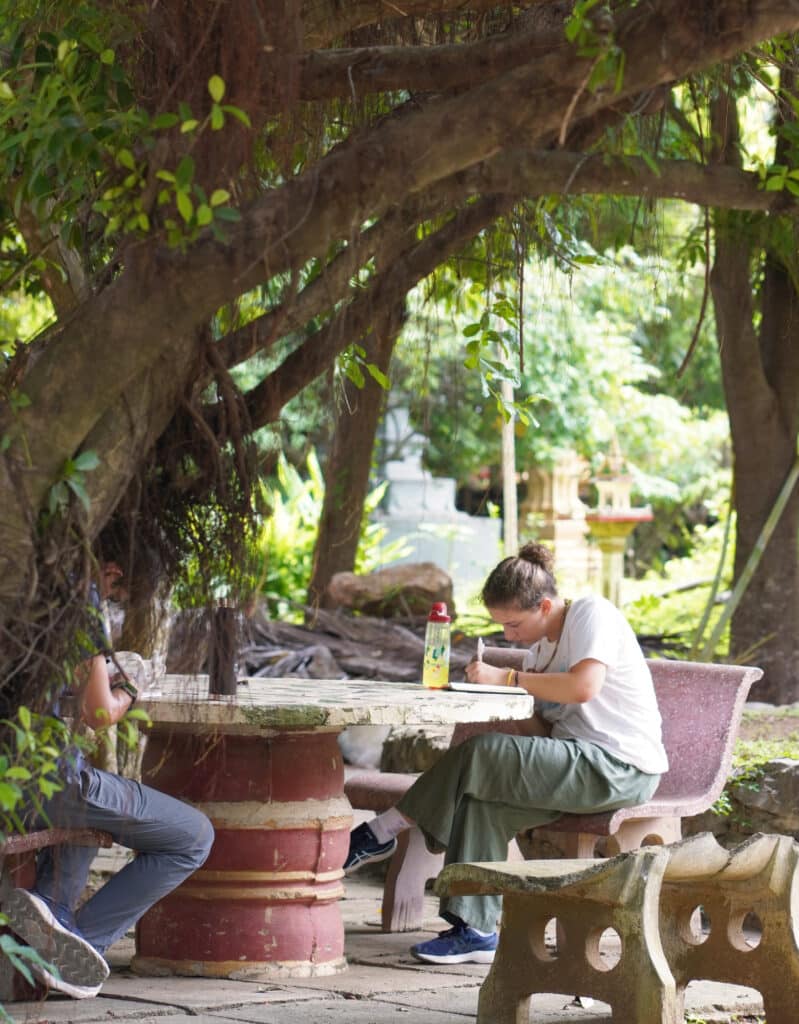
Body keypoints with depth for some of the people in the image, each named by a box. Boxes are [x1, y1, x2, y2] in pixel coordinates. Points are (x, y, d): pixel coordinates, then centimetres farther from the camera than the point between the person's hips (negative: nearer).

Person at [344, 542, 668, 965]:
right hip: (580, 764, 9)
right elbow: (542, 730, 13)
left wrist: (507, 678, -19)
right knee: (485, 801, -16)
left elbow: (584, 686, -25)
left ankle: (382, 833, -11)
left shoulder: (592, 613, -7)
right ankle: (475, 930, -16)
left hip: (620, 767, -9)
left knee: (482, 755, -22)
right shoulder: (540, 649, 19)